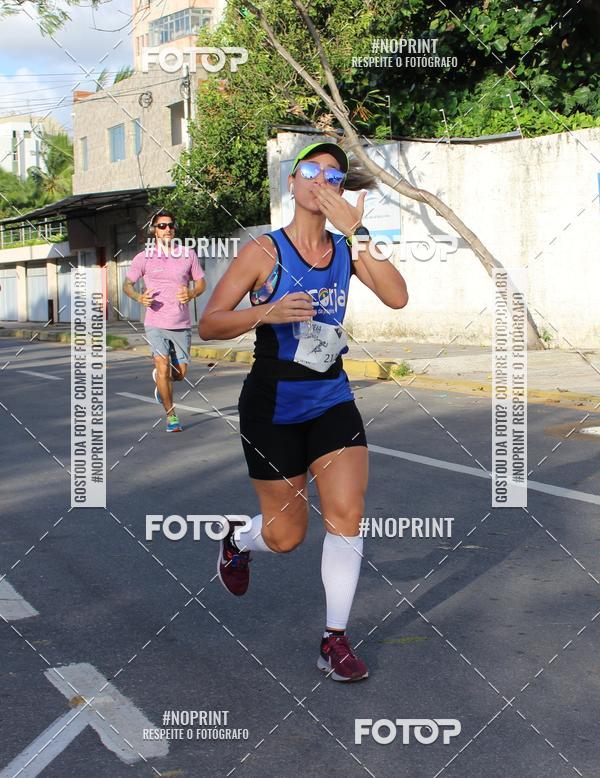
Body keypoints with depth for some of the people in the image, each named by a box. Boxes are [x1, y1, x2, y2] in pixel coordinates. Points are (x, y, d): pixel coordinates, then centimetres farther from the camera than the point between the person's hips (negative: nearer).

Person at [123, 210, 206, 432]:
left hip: (182, 324, 2)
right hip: (156, 324, -2)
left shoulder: (188, 254, 4)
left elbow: (201, 282, 11)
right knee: (163, 368, -14)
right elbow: (127, 284, 7)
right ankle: (171, 414, 3)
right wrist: (139, 297, -15)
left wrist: (192, 293, -12)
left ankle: (159, 379, 42)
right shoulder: (144, 257, -1)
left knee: (180, 374, 6)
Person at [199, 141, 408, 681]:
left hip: (332, 399, 3)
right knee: (286, 538, 6)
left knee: (346, 515, -9)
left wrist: (356, 233, -21)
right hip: (273, 404, -3)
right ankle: (237, 540, 42)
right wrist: (265, 313, -25)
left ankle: (336, 640, 7)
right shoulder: (264, 251, -7)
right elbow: (208, 324, -8)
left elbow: (397, 297, -15)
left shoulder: (346, 250, 2)